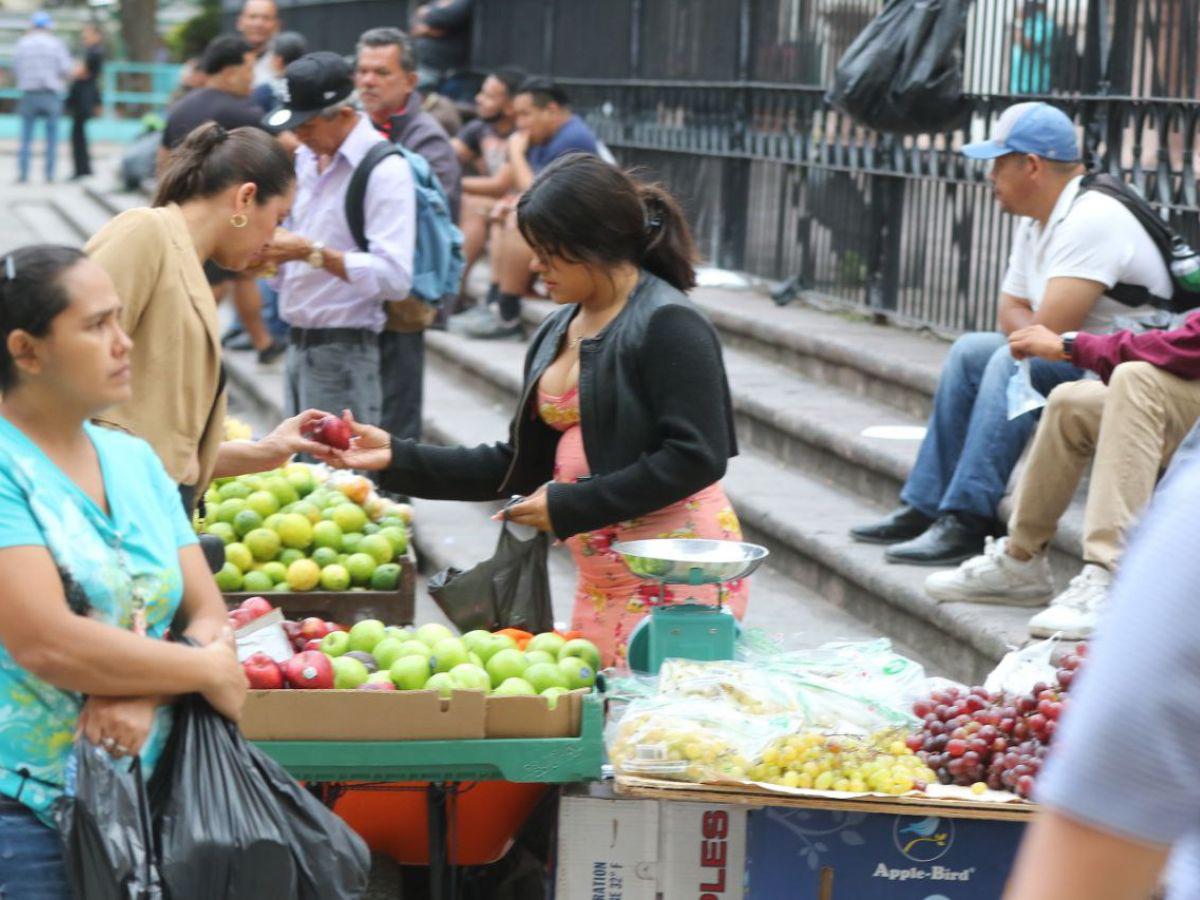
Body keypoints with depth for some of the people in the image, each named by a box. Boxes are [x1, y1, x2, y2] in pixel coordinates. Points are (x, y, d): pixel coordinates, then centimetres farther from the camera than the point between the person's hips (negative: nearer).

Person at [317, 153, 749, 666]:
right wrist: (397, 459, 8)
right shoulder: (557, 333, 16)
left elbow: (696, 457, -18)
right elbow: (521, 466, 17)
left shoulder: (669, 324, -10)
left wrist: (568, 506, -15)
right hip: (599, 578, 8)